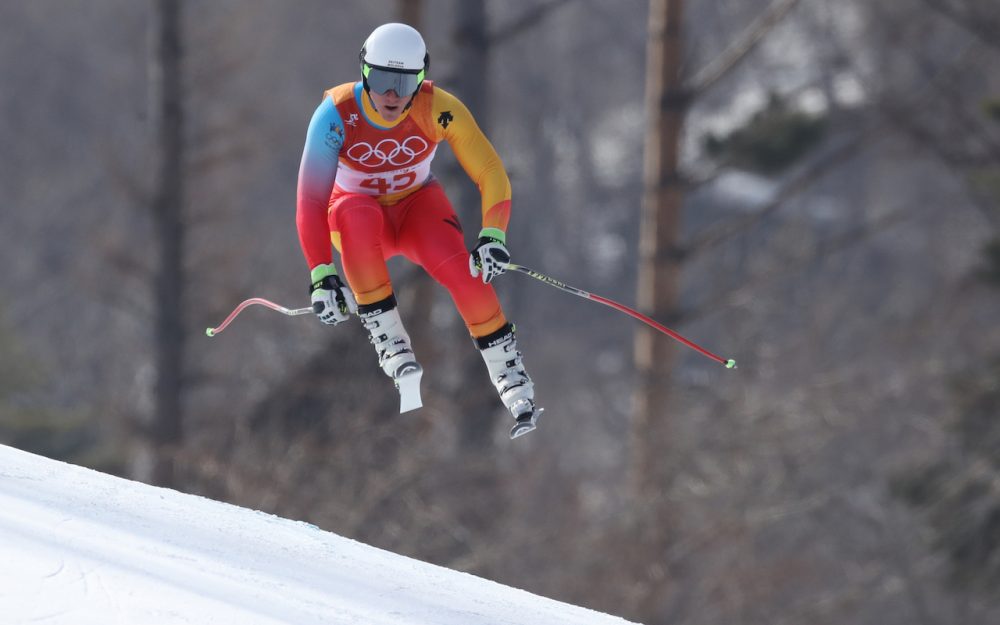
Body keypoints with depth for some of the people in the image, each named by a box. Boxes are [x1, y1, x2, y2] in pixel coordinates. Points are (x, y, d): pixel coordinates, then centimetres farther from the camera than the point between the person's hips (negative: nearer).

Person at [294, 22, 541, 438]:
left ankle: (510, 374, -16)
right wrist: (322, 275, -39)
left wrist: (493, 236, -39)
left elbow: (490, 174, -22)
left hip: (417, 203, 1)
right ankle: (388, 339, -28)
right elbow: (310, 200, -29)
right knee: (358, 214, -37)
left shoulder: (439, 109, -25)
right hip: (355, 210, -1)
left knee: (459, 266, -28)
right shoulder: (337, 114, -27)